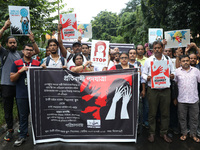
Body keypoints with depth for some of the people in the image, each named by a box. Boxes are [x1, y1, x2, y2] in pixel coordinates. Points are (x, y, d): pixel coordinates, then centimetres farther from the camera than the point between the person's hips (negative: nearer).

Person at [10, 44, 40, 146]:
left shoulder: (37, 63, 8)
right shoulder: (16, 63, 6)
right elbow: (12, 79, 1)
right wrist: (20, 71, -12)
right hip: (22, 94, 0)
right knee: (23, 116, 8)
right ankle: (22, 136, 21)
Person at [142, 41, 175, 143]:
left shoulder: (168, 59, 10)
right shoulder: (148, 60, 6)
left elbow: (173, 72, 12)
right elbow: (143, 73, 6)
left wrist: (172, 76, -10)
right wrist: (147, 77, -15)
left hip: (165, 90, 2)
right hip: (152, 89, -1)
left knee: (165, 113, 8)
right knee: (152, 113, 5)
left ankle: (163, 133, 24)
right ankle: (151, 133, 20)